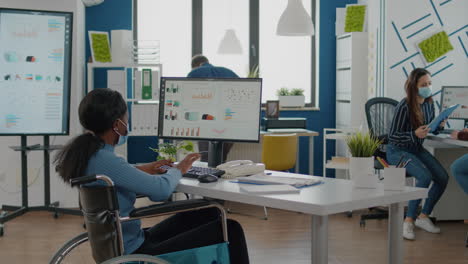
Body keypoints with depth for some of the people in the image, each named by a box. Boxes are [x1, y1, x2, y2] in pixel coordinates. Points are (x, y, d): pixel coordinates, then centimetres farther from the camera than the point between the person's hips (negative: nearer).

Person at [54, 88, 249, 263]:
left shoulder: (85, 153, 1)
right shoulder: (105, 160, -28)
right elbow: (161, 189, -26)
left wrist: (141, 170, 16)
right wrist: (178, 170, -5)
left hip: (118, 245, 10)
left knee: (208, 214, 18)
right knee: (230, 231, -7)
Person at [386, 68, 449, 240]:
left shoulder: (429, 103, 1)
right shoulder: (404, 107, -21)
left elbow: (432, 130, 14)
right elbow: (392, 137, -18)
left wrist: (439, 126, -9)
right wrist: (414, 134, -33)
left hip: (417, 149, 7)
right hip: (398, 151, -7)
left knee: (443, 177, -11)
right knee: (425, 177, -28)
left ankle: (423, 217, 5)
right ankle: (409, 221, -17)